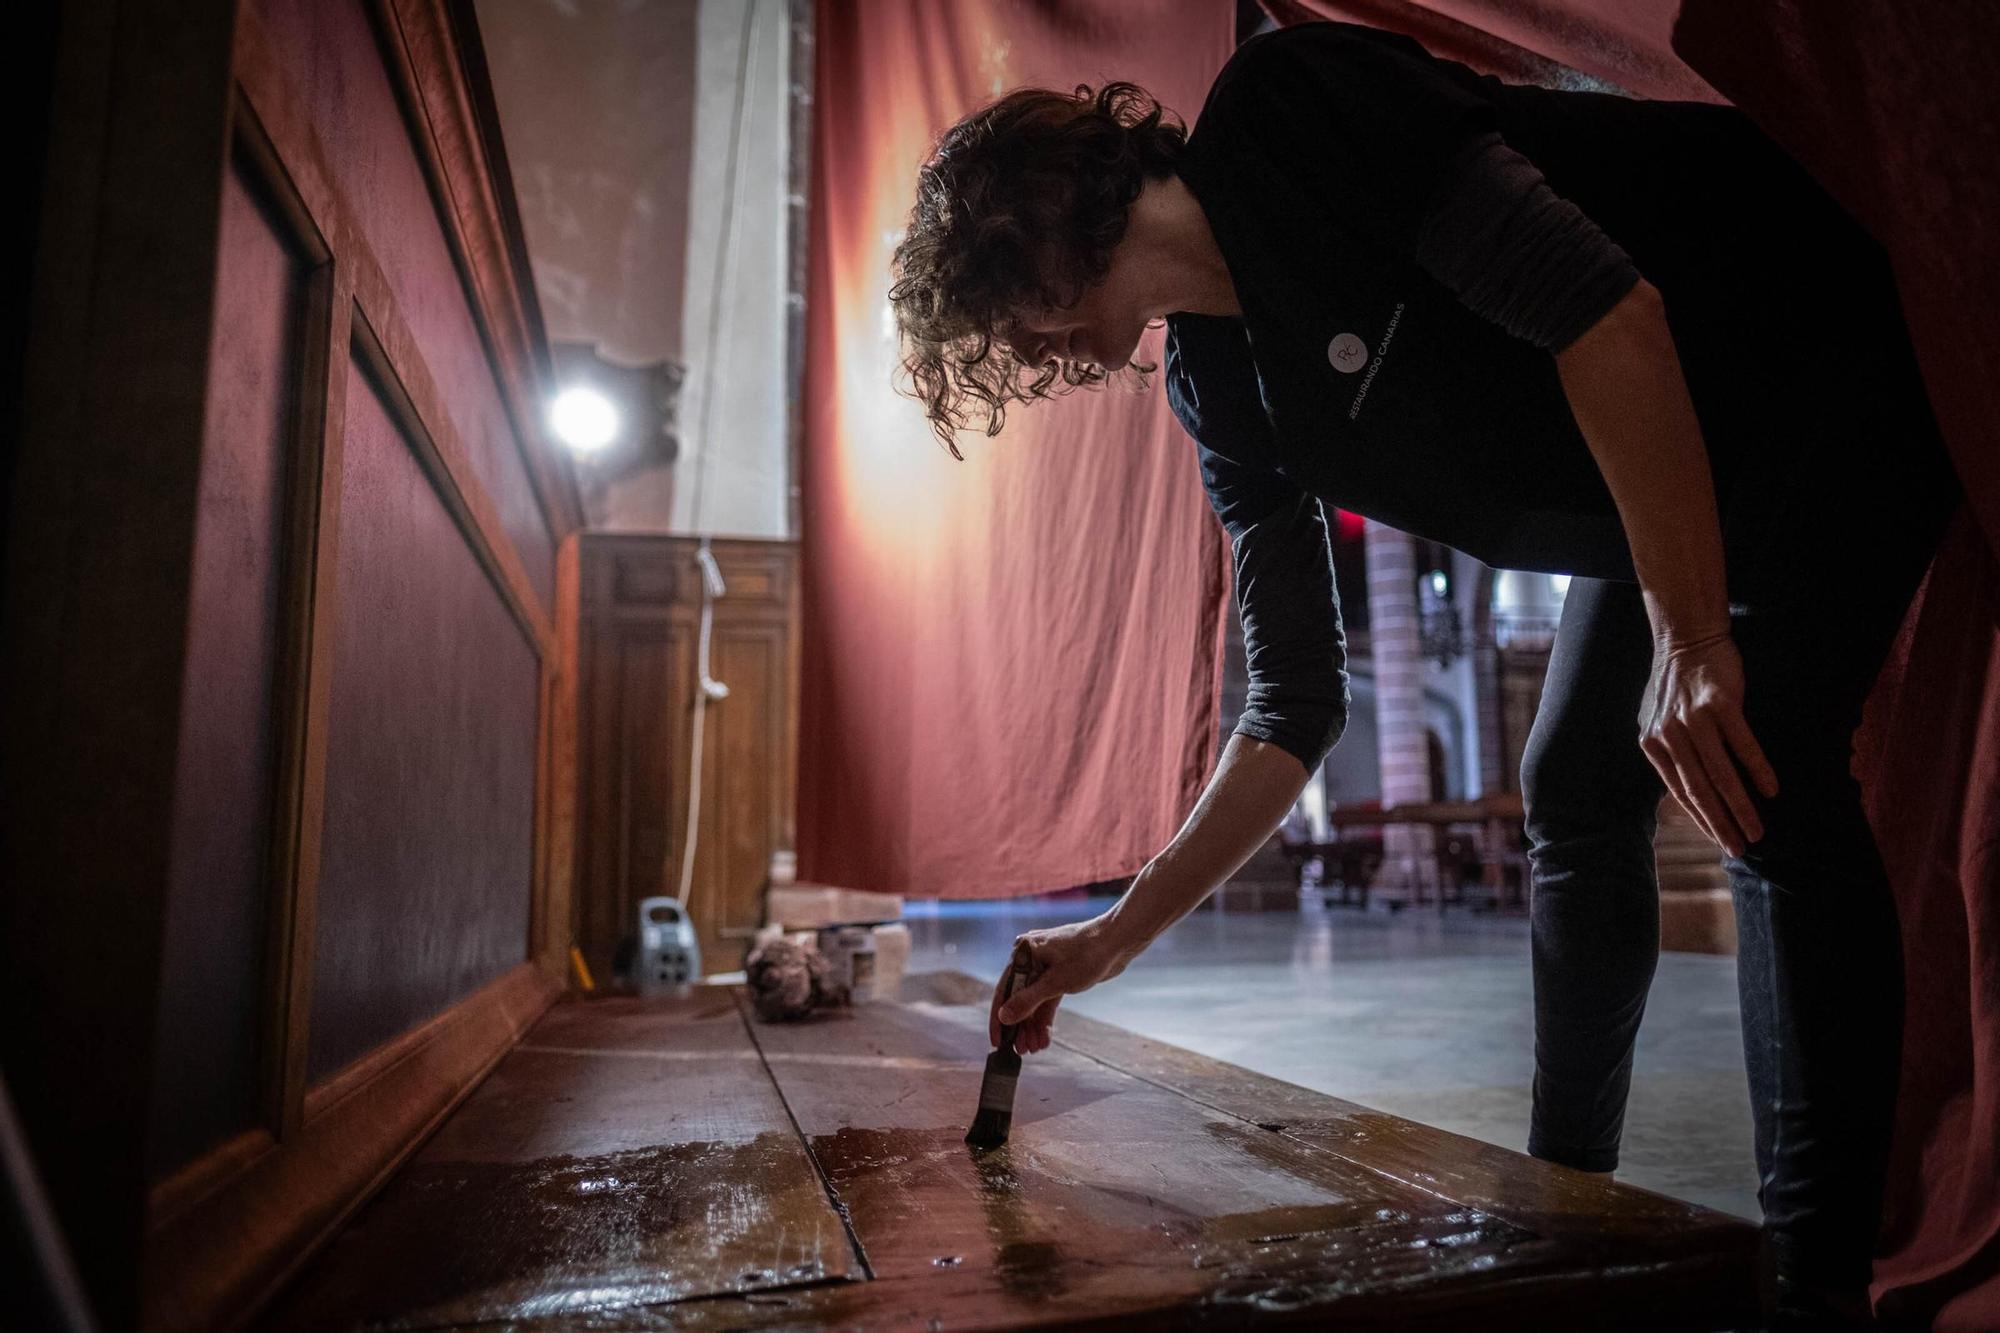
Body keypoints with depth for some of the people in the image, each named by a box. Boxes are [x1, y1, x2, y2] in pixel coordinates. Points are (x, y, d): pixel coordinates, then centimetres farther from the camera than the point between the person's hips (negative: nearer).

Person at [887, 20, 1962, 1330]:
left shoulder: (1284, 106, -24)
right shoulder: (1221, 391, -3)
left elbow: (1603, 306, -31)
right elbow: (1296, 707, -4)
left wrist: (1690, 642, -32)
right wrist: (1119, 934, -5)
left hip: (1821, 350, -7)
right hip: (1667, 493, 8)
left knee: (1769, 788, -19)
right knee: (1576, 793, 5)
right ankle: (1565, 1205, 18)